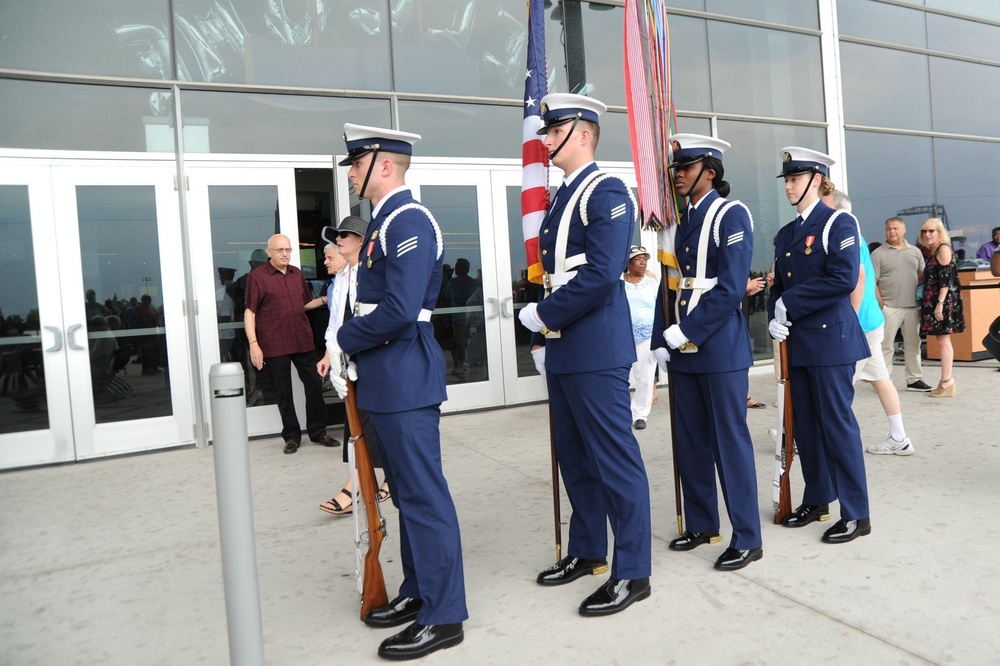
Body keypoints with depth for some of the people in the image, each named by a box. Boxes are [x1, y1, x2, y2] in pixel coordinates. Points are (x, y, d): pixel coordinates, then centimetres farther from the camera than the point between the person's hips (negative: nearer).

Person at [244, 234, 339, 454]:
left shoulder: (297, 273, 12)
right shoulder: (257, 276, -5)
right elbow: (250, 312, -6)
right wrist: (254, 344, -14)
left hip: (303, 341, 5)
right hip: (274, 345, -4)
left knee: (314, 385, 6)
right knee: (283, 392, 6)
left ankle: (318, 431, 20)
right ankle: (291, 435, 18)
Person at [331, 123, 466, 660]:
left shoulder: (409, 222, -15)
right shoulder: (384, 222, 16)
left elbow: (399, 309, -24)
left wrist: (341, 341, -11)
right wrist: (348, 355, 7)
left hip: (405, 379, -10)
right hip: (386, 380, 10)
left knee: (423, 496, -2)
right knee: (406, 492, 18)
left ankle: (442, 616, 11)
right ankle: (418, 591, 33)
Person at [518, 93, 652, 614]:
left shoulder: (606, 192, -10)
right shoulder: (561, 199, 18)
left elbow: (600, 275, -21)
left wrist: (543, 315, -13)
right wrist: (547, 336, 14)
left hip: (596, 351, -9)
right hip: (563, 351, 10)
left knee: (614, 459, -1)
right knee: (574, 458, 17)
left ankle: (631, 572, 11)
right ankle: (587, 551, 32)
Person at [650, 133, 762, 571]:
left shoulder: (731, 215, -6)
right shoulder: (679, 221, 14)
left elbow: (731, 288, -15)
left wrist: (686, 333, -16)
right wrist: (661, 339, 5)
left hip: (720, 346, -7)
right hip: (682, 350, 7)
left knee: (730, 440, -1)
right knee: (690, 440, 12)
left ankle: (747, 539, 10)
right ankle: (701, 524, 26)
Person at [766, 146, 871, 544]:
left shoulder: (838, 223, -6)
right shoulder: (786, 234, 15)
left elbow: (844, 278, -18)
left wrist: (791, 303, -14)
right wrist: (774, 317, -5)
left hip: (831, 337, -7)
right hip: (797, 341, 7)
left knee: (837, 423, -3)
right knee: (805, 424, 12)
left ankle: (856, 514, 8)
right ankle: (816, 500, 25)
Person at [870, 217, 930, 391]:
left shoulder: (915, 251, 12)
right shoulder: (878, 254, -1)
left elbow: (923, 276, 17)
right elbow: (872, 283, -5)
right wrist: (881, 305, -10)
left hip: (913, 307, 4)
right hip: (889, 308, -4)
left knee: (913, 344, 11)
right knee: (885, 345, -1)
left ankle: (914, 379, 20)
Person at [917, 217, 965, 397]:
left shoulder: (943, 249, -10)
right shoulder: (933, 252, 16)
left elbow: (946, 279, -17)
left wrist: (940, 303, -21)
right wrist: (926, 304, 18)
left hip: (943, 301, -9)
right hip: (934, 301, 9)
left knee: (943, 341, -8)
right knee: (942, 341, 10)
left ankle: (947, 381, -5)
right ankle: (946, 381, 14)